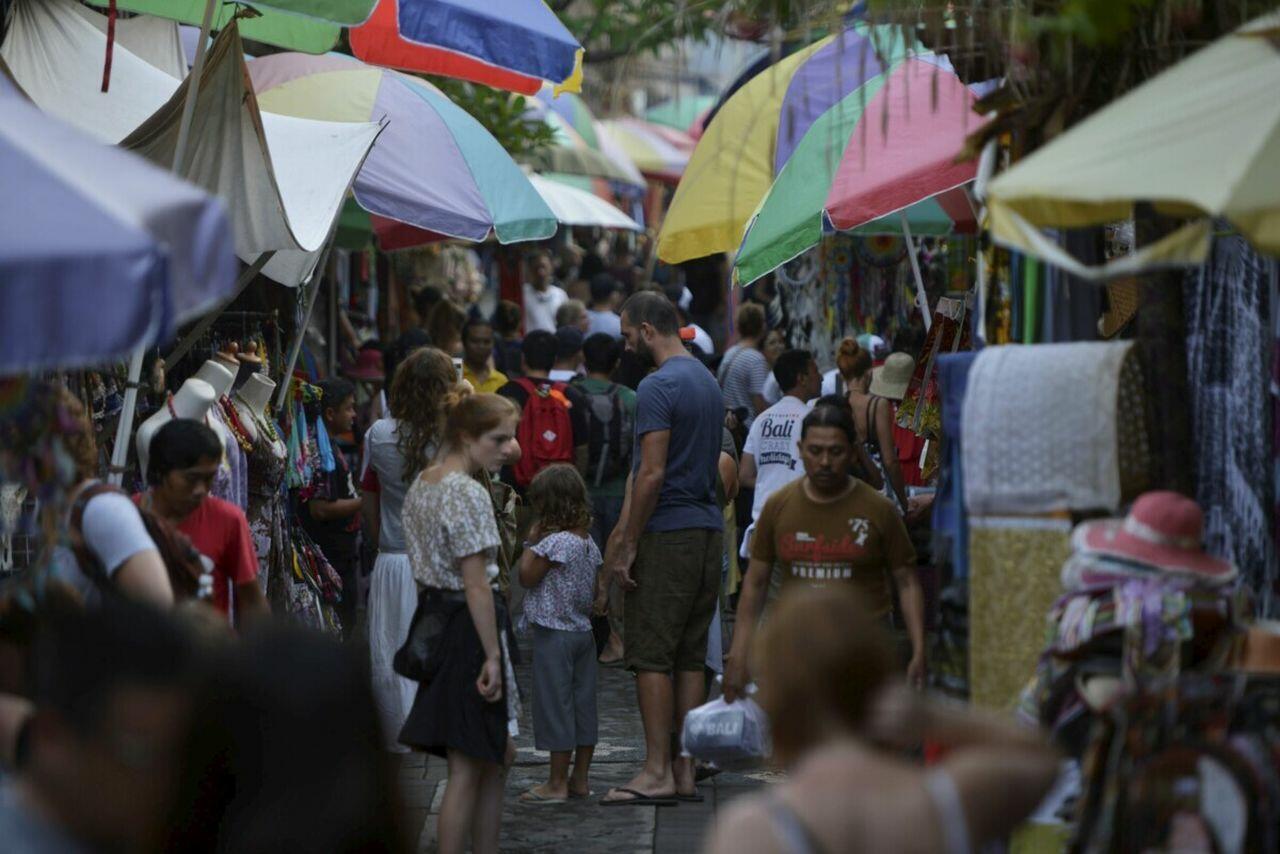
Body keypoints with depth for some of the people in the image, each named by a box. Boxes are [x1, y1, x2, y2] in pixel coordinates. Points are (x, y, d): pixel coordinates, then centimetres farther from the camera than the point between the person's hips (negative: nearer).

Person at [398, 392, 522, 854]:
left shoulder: (420, 486, 11)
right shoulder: (469, 494, -18)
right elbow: (476, 583, -20)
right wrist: (493, 655, -19)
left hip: (434, 619, 10)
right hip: (468, 627, -10)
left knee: (497, 757, 17)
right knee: (467, 768, -3)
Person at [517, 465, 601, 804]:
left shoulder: (554, 543, -18)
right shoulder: (589, 542, 8)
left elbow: (527, 576, -11)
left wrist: (532, 541, -4)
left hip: (554, 634, -8)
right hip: (583, 632, 8)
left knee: (555, 704, -3)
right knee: (583, 703, 10)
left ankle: (558, 783, 0)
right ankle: (580, 779, 16)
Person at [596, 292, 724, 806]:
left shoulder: (658, 387, -13)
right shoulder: (708, 381, 16)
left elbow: (651, 474, -18)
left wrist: (627, 547, -13)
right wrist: (627, 528, 26)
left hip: (667, 533, -9)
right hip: (710, 531, 9)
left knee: (652, 656, -5)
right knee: (691, 656, 9)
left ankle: (657, 772, -7)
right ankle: (684, 770, 9)